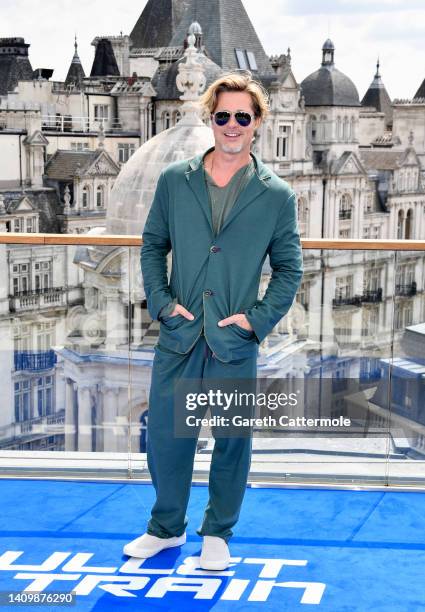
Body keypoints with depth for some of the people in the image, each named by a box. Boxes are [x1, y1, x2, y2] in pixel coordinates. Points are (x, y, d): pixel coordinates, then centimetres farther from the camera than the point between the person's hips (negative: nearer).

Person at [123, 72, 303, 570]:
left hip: (235, 343, -1)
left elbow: (288, 268, 5)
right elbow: (153, 245, 10)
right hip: (178, 337, 1)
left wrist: (258, 318, -6)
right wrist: (161, 301, -2)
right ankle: (166, 528, 30)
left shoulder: (277, 195, -1)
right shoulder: (174, 180, 3)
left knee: (232, 440, 9)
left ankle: (217, 534, 28)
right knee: (165, 434, 9)